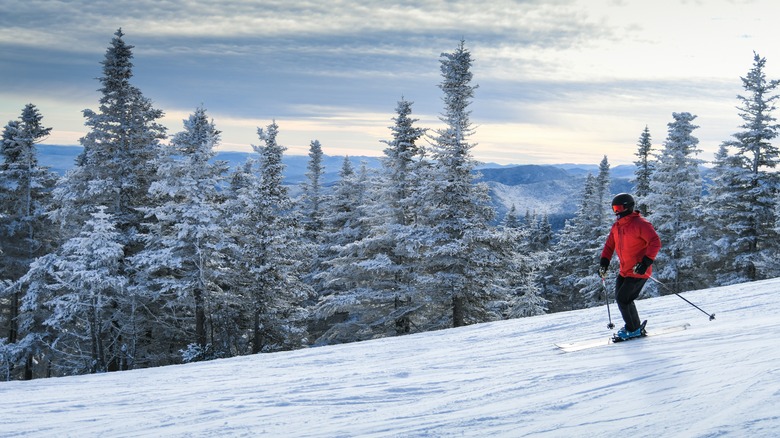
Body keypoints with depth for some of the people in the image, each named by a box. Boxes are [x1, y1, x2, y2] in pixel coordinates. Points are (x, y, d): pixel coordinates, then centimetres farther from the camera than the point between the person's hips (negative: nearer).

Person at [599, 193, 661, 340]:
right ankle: (635, 325, 28)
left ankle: (634, 329, 7)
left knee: (623, 299, -10)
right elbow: (610, 245, 17)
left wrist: (646, 262, -29)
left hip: (638, 271, -9)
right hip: (624, 271, 9)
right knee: (620, 297, 12)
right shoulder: (616, 226, 9)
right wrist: (604, 262, 3)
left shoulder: (639, 224, -16)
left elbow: (655, 242, -22)